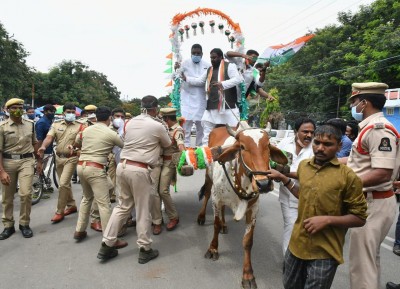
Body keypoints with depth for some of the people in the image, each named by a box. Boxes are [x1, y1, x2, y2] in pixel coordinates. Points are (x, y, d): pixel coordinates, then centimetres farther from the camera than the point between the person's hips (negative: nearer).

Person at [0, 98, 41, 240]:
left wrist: (39, 161, 17)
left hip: (26, 161, 1)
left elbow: (35, 143, 16)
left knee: (26, 193, -10)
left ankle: (24, 224, 8)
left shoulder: (30, 124, 5)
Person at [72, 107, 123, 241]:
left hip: (81, 166, 8)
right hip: (95, 169, -7)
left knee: (87, 198, 25)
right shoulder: (111, 133, -6)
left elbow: (77, 142, 31)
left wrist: (73, 147, 54)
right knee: (104, 203, -4)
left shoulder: (86, 130, 12)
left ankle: (79, 230, 30)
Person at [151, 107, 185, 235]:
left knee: (163, 191, -7)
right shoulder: (167, 129, 14)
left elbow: (180, 144, -29)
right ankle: (157, 222, 10)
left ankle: (174, 217, 16)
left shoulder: (178, 130, -11)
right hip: (159, 161, 8)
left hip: (169, 163, -7)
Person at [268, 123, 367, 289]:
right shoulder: (303, 166, 3)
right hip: (297, 245, 6)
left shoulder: (348, 177, -14)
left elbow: (360, 218, -7)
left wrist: (327, 220, -20)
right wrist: (284, 179, 8)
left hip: (325, 252, -5)